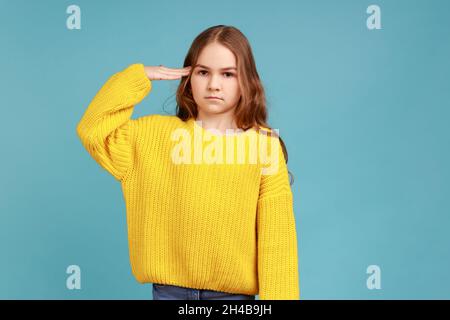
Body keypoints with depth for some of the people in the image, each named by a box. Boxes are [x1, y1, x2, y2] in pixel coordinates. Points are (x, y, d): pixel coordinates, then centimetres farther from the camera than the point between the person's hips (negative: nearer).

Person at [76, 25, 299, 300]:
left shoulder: (264, 145, -5)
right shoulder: (156, 133, 1)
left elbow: (276, 230, -6)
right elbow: (93, 131, -6)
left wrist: (279, 295, -10)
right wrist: (138, 77, -4)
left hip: (233, 290, -1)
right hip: (170, 288, 2)